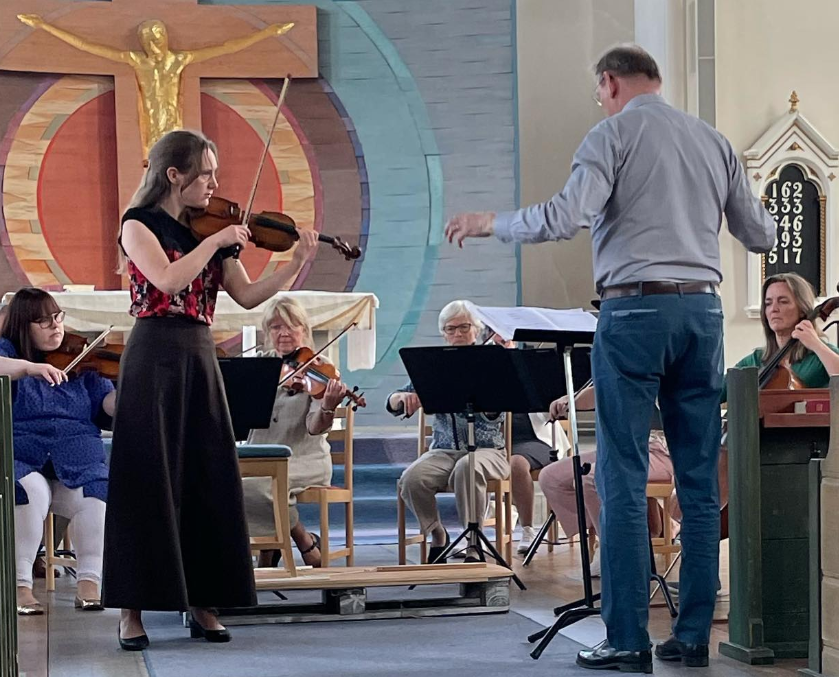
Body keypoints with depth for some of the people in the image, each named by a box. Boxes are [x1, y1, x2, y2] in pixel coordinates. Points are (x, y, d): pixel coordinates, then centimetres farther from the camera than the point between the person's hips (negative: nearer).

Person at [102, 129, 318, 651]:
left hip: (201, 362, 6)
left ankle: (203, 603, 11)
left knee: (209, 481, 4)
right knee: (148, 481, -5)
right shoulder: (139, 224, -1)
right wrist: (216, 240, -15)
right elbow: (168, 280, -20)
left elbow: (249, 296, 5)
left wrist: (299, 262, -6)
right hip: (154, 359, -6)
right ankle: (133, 610, -1)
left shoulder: (210, 233, 14)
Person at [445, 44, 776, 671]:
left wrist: (489, 223, -1)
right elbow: (761, 235, 17)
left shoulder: (614, 134, -3)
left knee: (624, 480, -3)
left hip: (636, 308, -5)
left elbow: (565, 218, -16)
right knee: (701, 480, 8)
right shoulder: (714, 141, 13)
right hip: (703, 308, 5)